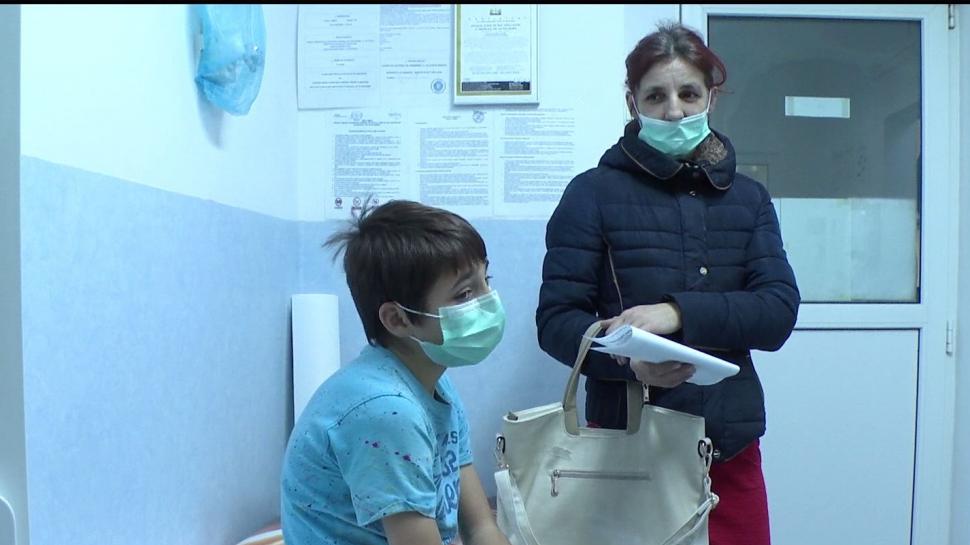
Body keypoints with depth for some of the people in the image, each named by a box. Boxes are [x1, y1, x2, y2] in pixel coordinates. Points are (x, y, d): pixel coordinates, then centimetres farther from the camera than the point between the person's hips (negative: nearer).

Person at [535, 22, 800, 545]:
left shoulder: (748, 198, 9)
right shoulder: (593, 192, -2)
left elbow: (779, 312, -3)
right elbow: (556, 321, -6)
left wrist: (680, 313, -20)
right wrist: (630, 359, -25)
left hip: (730, 446, 3)